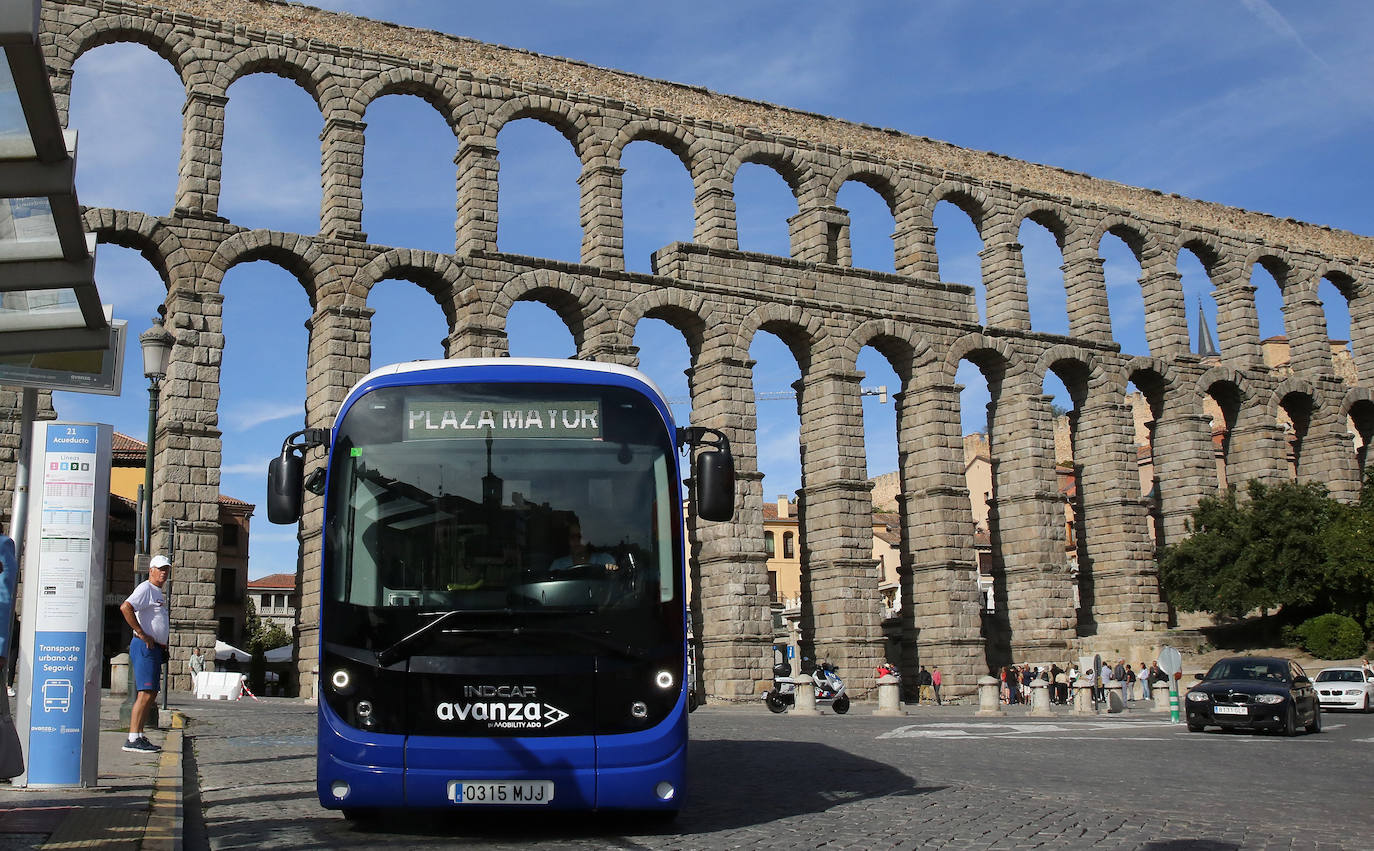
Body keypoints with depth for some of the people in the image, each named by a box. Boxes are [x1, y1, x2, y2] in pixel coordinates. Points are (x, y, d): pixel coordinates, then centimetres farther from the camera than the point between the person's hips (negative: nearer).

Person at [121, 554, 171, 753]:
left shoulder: (159, 593, 22)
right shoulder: (145, 588, -8)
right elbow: (125, 607, -26)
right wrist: (142, 634, -23)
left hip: (156, 648, 10)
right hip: (145, 647, -10)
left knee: (151, 694, 10)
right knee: (146, 693, -14)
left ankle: (139, 737, 14)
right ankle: (132, 740, -15)